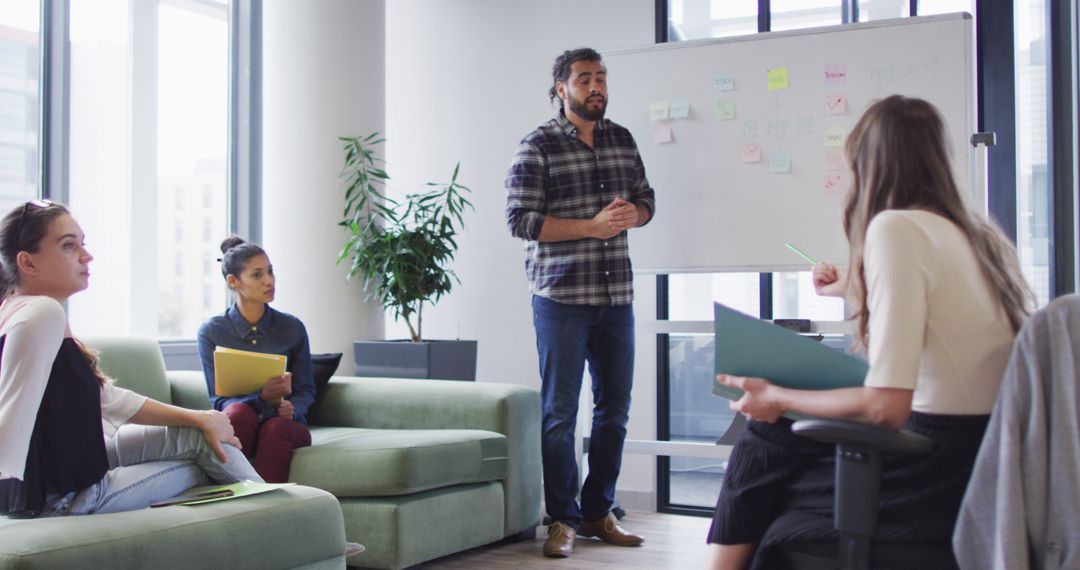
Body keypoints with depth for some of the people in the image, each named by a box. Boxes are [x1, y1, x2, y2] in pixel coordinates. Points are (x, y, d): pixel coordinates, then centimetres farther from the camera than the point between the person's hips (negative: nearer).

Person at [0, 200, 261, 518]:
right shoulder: (42, 314, -24)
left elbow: (109, 398, 9)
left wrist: (199, 419, 8)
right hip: (64, 497, -9)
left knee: (198, 434, 17)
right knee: (202, 468, 9)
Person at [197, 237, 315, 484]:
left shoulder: (292, 328, 1)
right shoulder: (211, 332, -2)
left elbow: (306, 390, 7)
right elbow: (218, 399, -5)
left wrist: (292, 407, -17)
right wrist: (262, 397, -25)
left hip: (285, 427, 1)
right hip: (236, 428, -1)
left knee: (275, 428, -34)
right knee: (238, 412, -35)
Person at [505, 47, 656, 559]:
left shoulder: (623, 140, 12)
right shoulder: (537, 147, -5)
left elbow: (646, 199, 20)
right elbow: (520, 219, -10)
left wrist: (632, 214, -5)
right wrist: (592, 226, -17)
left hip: (616, 295, 6)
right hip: (562, 296, -5)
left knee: (615, 407, 10)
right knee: (560, 412, 0)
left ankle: (598, 512, 24)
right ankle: (562, 520, 10)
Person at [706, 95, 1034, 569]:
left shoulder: (896, 228, -16)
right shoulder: (983, 233, 9)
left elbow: (886, 406, -22)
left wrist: (777, 398, -8)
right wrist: (855, 291, 36)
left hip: (943, 472, -8)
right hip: (988, 454, 8)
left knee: (759, 449, 8)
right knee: (767, 440, 15)